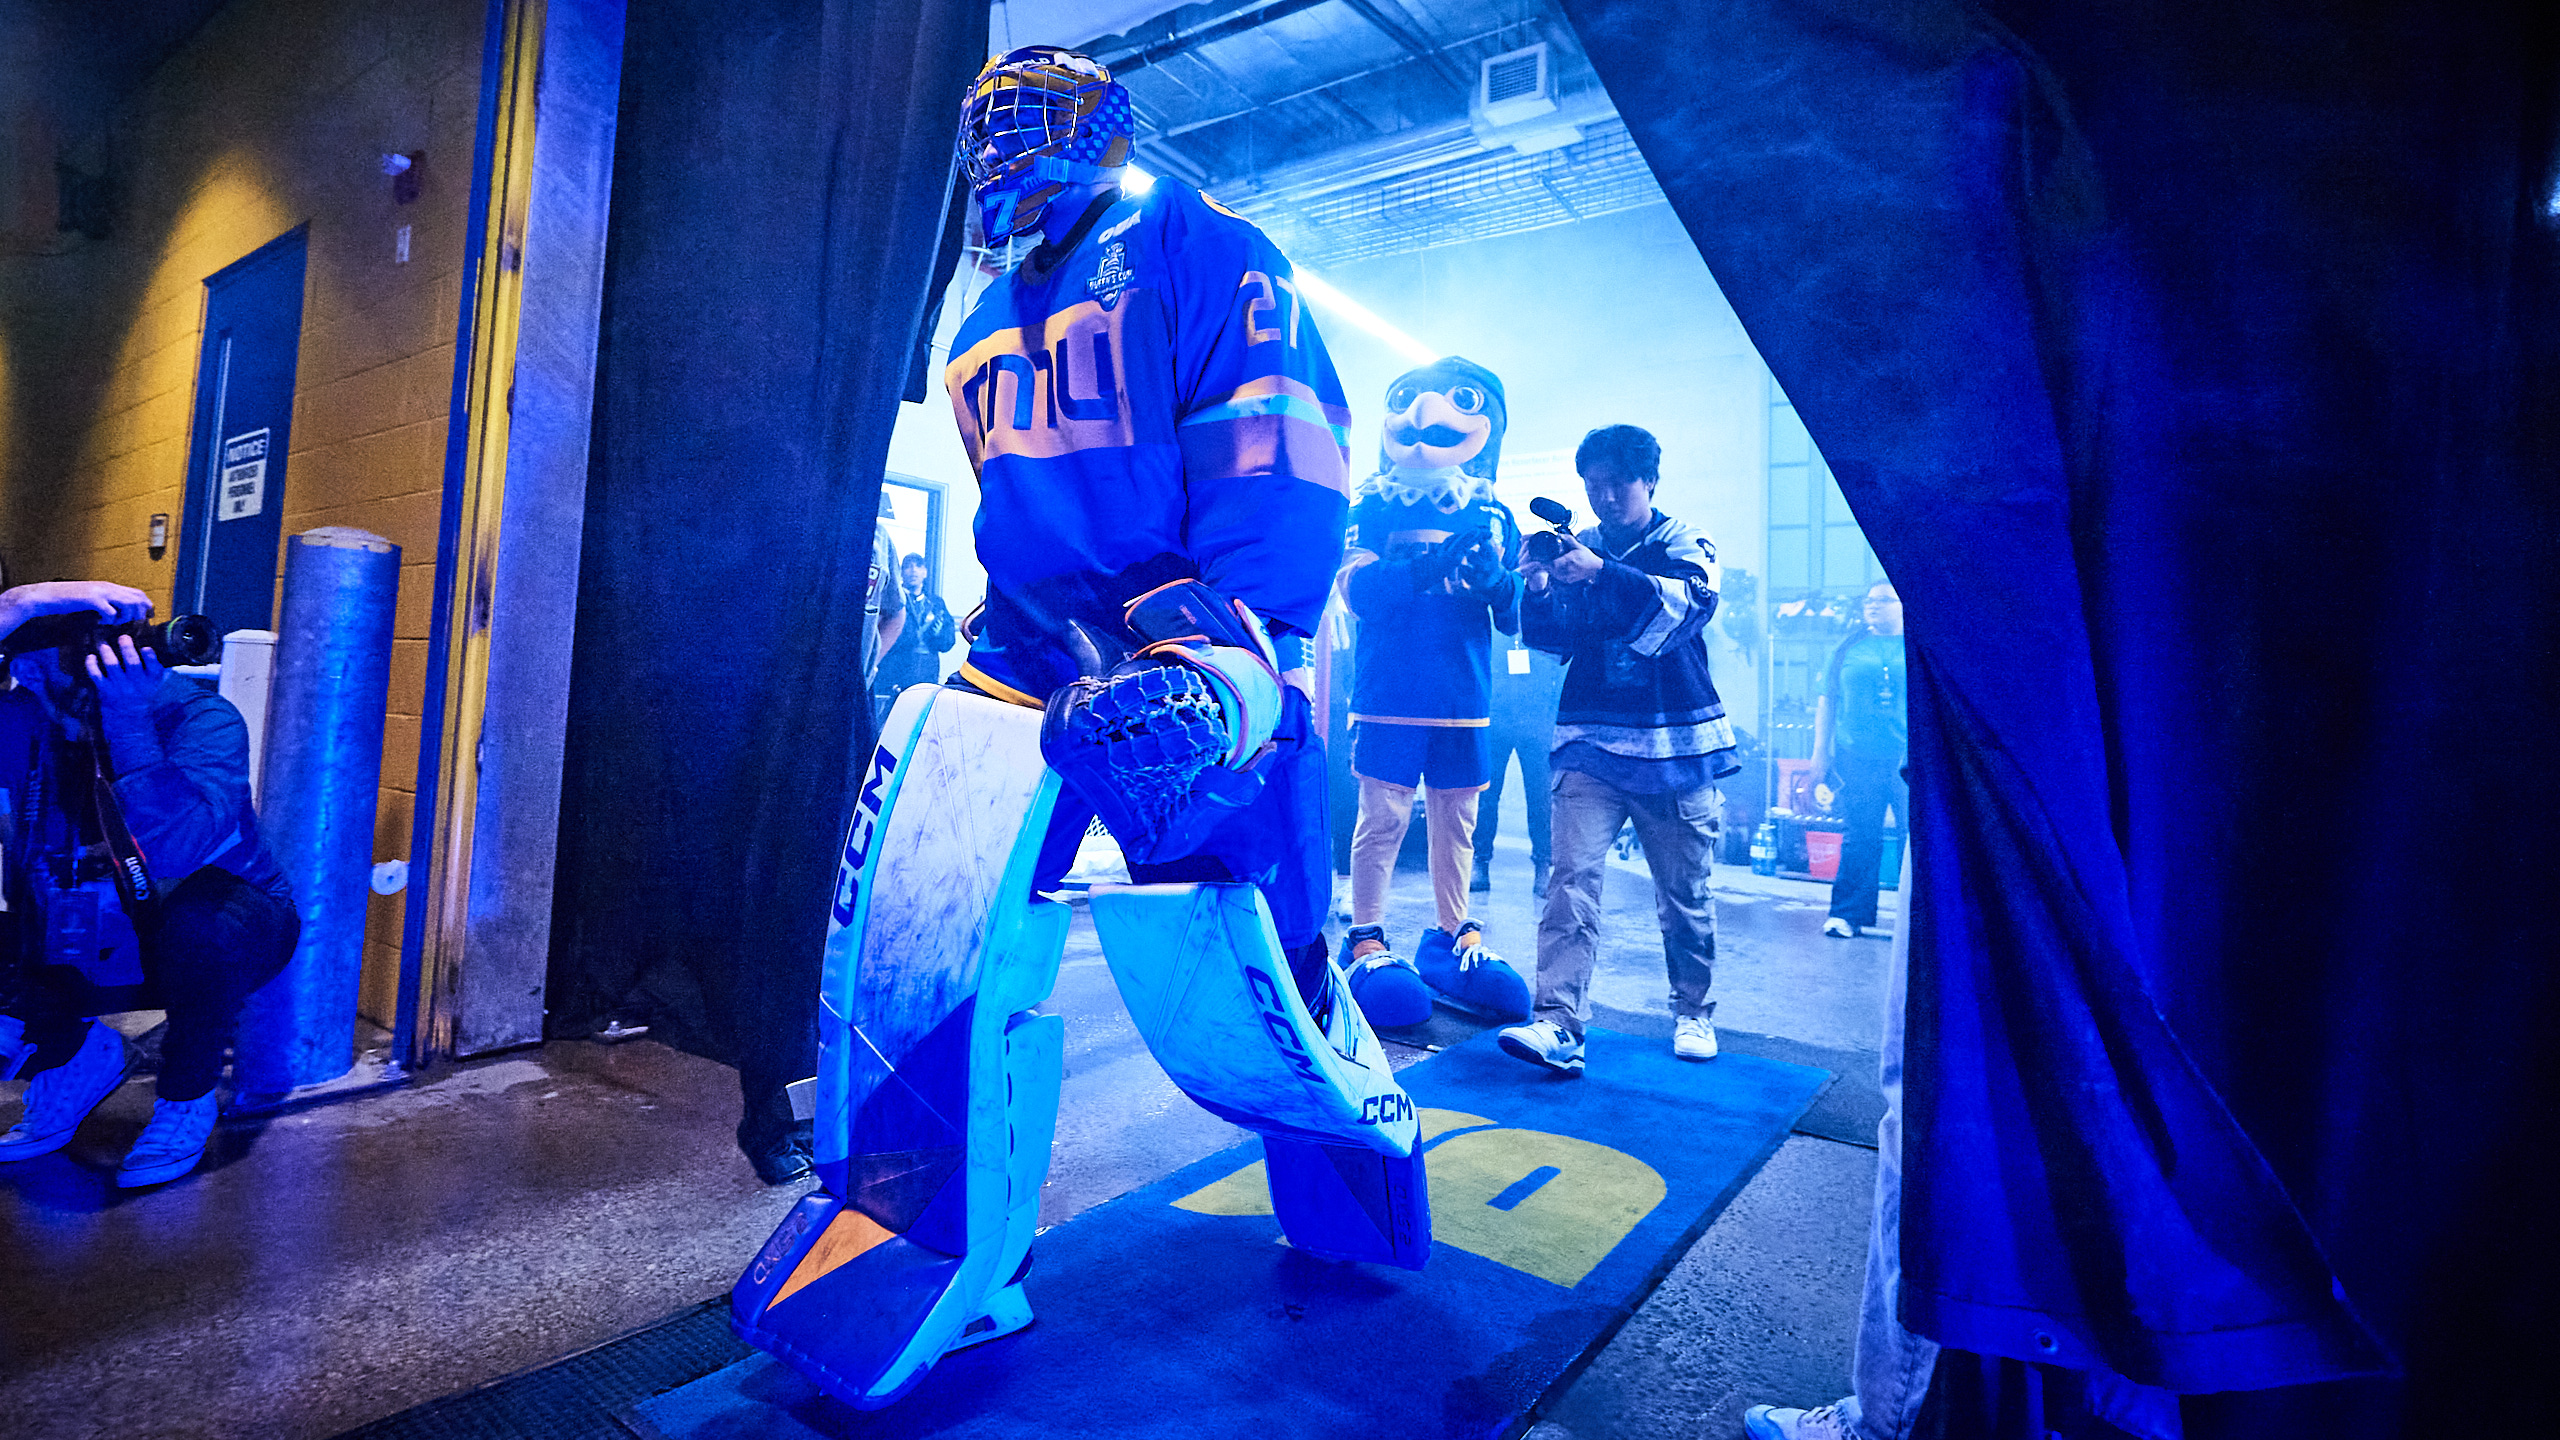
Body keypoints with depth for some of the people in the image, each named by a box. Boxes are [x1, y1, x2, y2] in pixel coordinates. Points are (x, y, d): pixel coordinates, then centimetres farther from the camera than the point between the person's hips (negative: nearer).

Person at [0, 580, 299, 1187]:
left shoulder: (200, 716, -24)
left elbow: (179, 844, -39)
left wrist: (131, 726, -43)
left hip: (215, 939, -4)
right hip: (78, 949, 5)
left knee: (200, 920, -36)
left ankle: (187, 1094, -9)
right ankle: (77, 1055, 16)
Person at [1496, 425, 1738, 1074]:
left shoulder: (1685, 545, 6)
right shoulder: (1577, 549, 12)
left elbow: (1686, 607, -15)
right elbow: (1551, 638, 5)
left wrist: (1603, 573, -26)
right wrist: (1539, 589, -15)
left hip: (1676, 746, -1)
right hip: (1591, 743, 1)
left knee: (1684, 892, 7)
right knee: (1572, 878, -13)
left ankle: (1692, 1012, 27)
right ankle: (1559, 1026, -16)